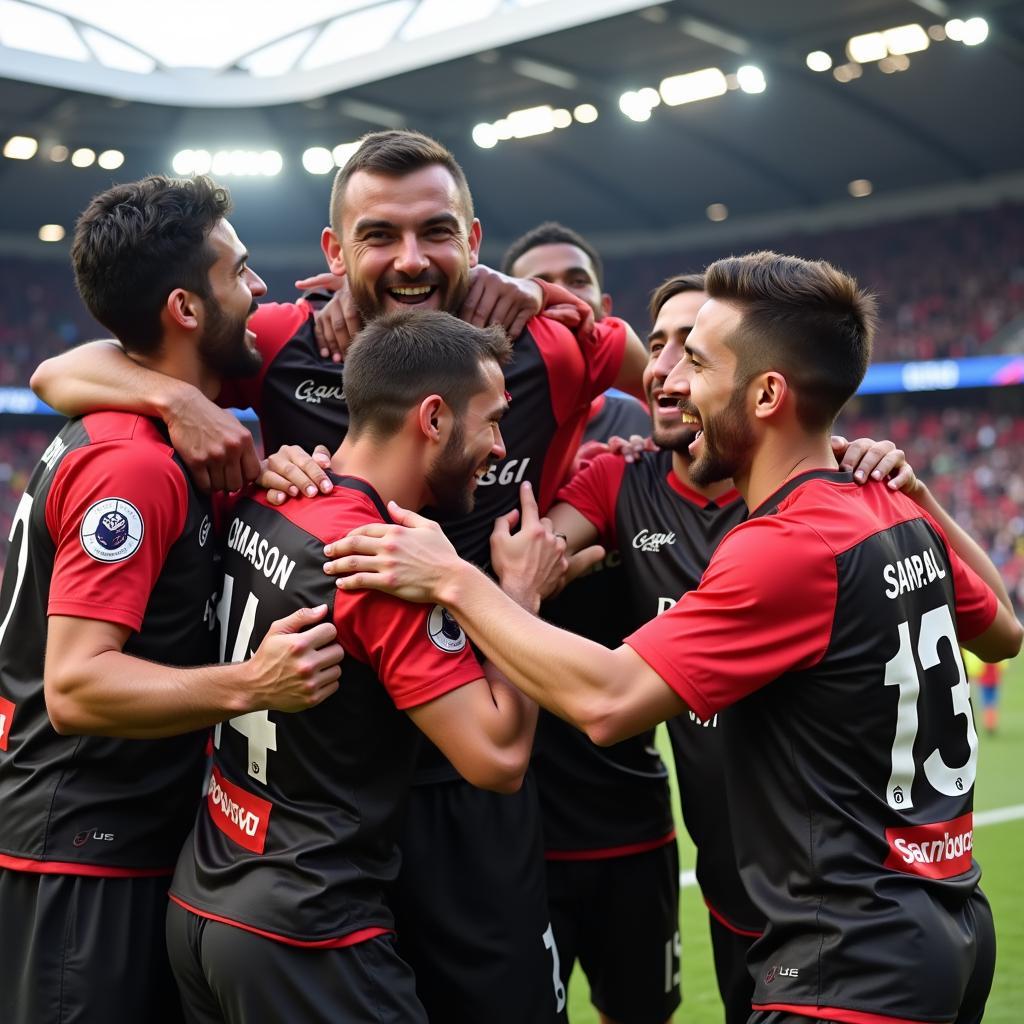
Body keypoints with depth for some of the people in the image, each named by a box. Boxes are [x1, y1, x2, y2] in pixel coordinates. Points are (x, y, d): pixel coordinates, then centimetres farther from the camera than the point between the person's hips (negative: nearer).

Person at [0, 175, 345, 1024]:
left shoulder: (133, 435, 8)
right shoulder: (134, 465, -22)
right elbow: (76, 686, -26)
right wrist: (249, 686, -38)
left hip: (135, 842, 10)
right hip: (85, 858, -10)